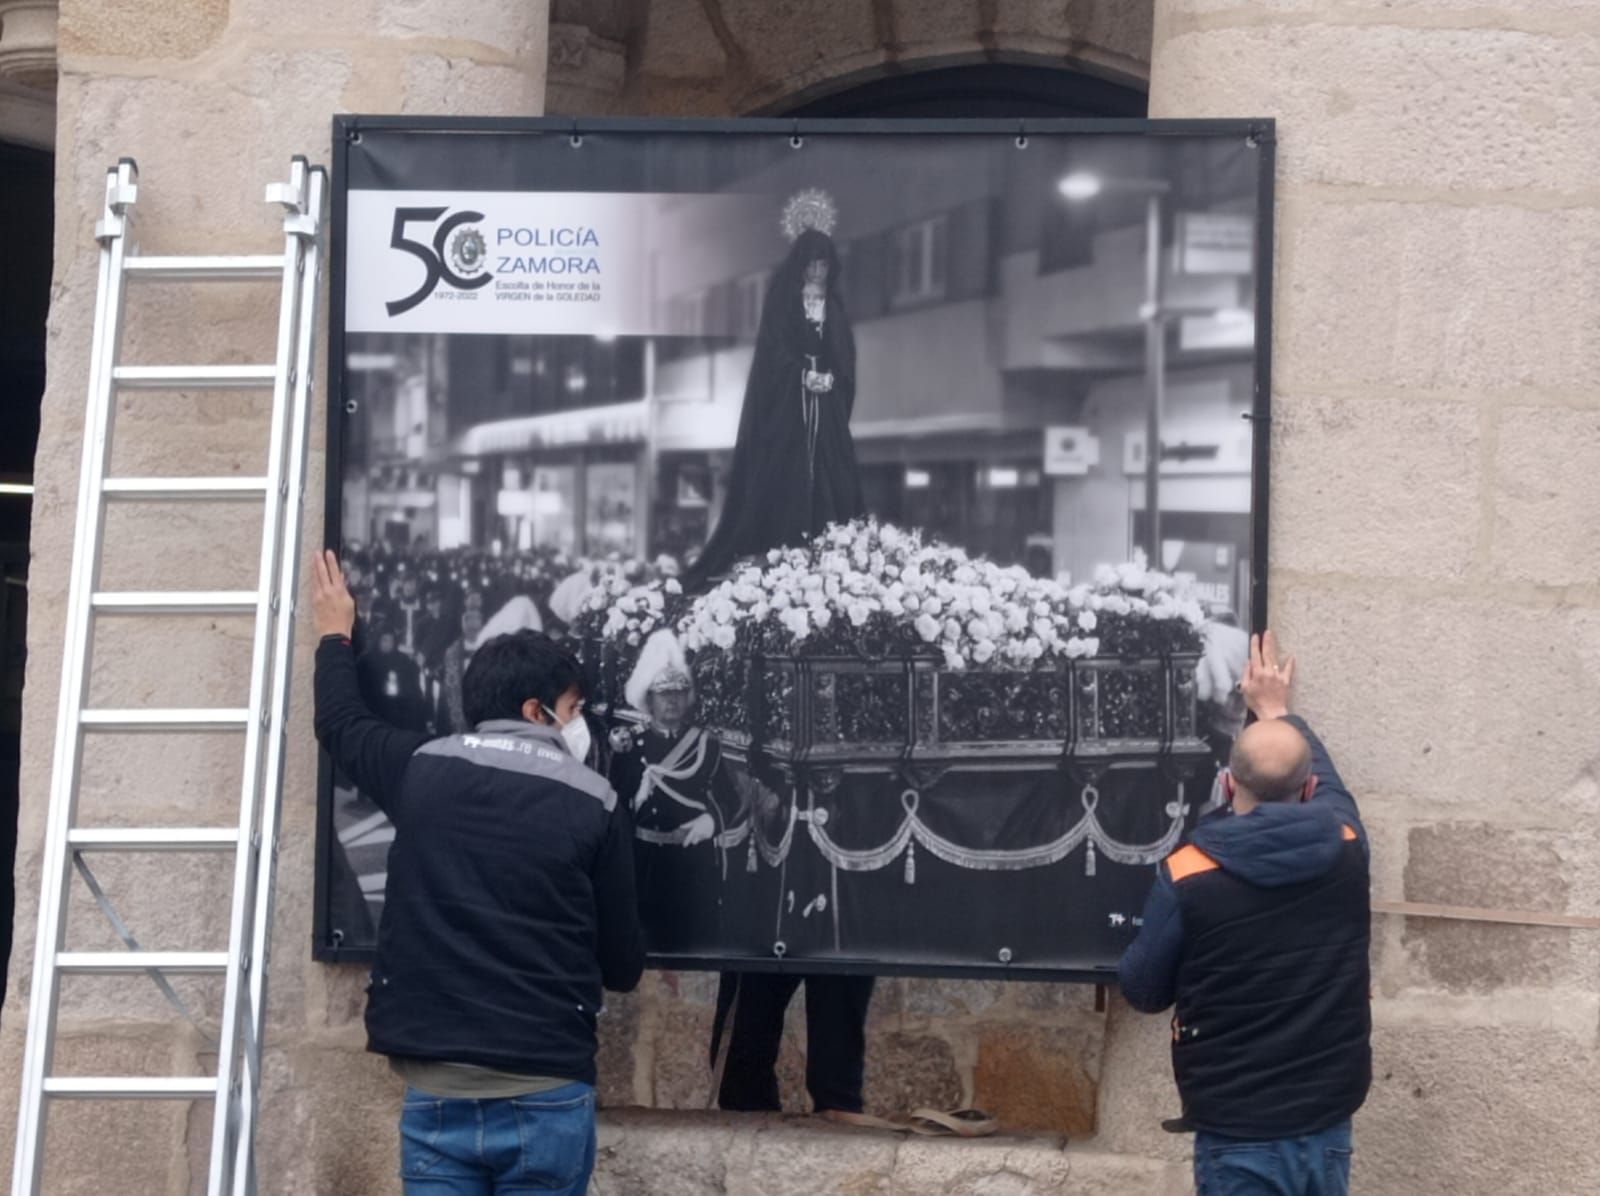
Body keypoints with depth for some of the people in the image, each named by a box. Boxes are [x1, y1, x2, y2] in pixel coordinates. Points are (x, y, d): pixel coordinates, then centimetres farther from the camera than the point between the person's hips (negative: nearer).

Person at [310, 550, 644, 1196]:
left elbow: (341, 722, 29)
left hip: (437, 1092, 2)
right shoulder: (594, 804, -1)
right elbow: (623, 966, 4)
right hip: (546, 1095, -2)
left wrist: (335, 634, 47)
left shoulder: (421, 770, 6)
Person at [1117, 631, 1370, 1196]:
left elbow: (1142, 990, 0)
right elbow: (1325, 777, 20)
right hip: (1327, 1126, 4)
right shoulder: (1346, 848, -4)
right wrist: (1278, 711, 37)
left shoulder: (1188, 875, -14)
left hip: (1239, 1136, -4)